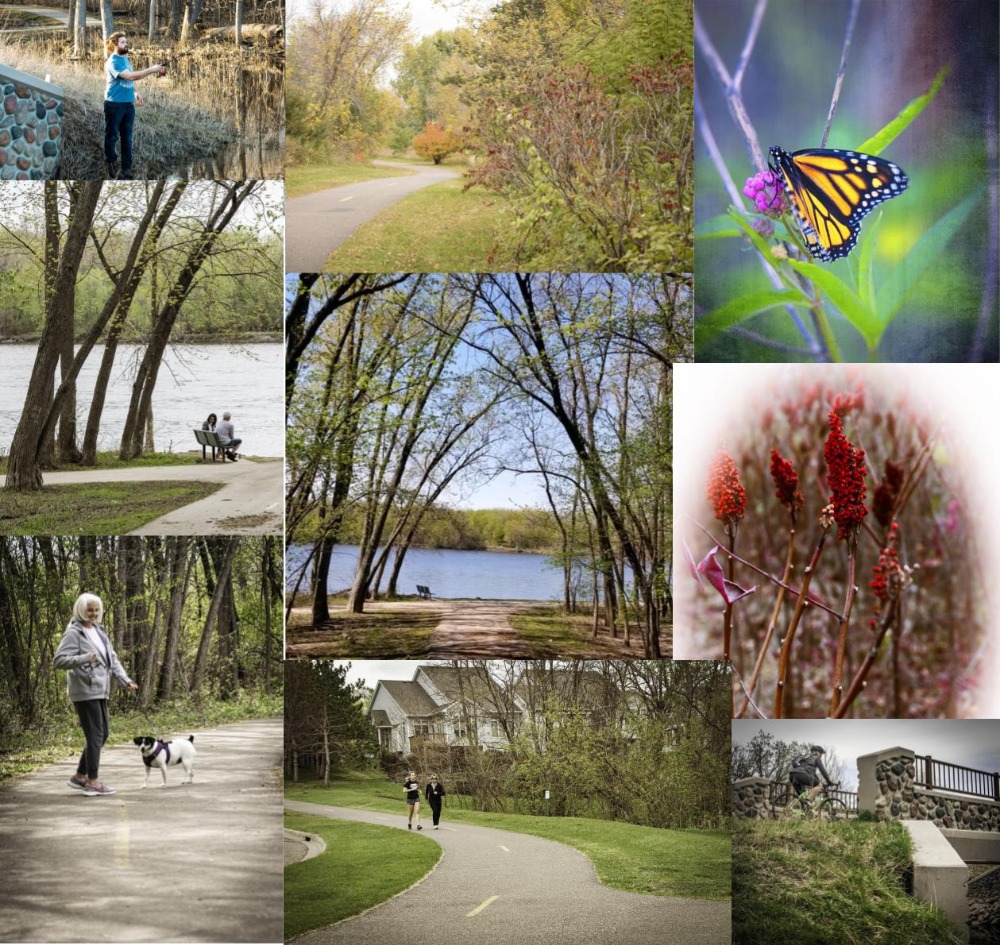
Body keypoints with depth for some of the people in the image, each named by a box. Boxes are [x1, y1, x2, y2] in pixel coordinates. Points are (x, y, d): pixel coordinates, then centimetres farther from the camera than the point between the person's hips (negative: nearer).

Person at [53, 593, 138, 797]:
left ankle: (80, 776, 23)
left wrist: (126, 680, 5)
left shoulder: (99, 632, 15)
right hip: (85, 691, -8)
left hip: (100, 691, 8)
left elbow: (112, 659, 16)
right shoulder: (74, 633, -8)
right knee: (94, 735, -7)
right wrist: (84, 659, -29)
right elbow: (58, 660, -16)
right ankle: (92, 782, 1)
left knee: (102, 734, 12)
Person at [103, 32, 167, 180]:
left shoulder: (125, 58, 12)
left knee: (127, 137, 8)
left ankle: (126, 170, 13)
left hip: (128, 104, 8)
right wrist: (152, 70, -28)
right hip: (114, 104, -8)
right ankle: (112, 165, 15)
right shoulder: (113, 61, -15)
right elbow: (131, 76, -27)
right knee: (112, 136, 2)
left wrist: (135, 92, 9)